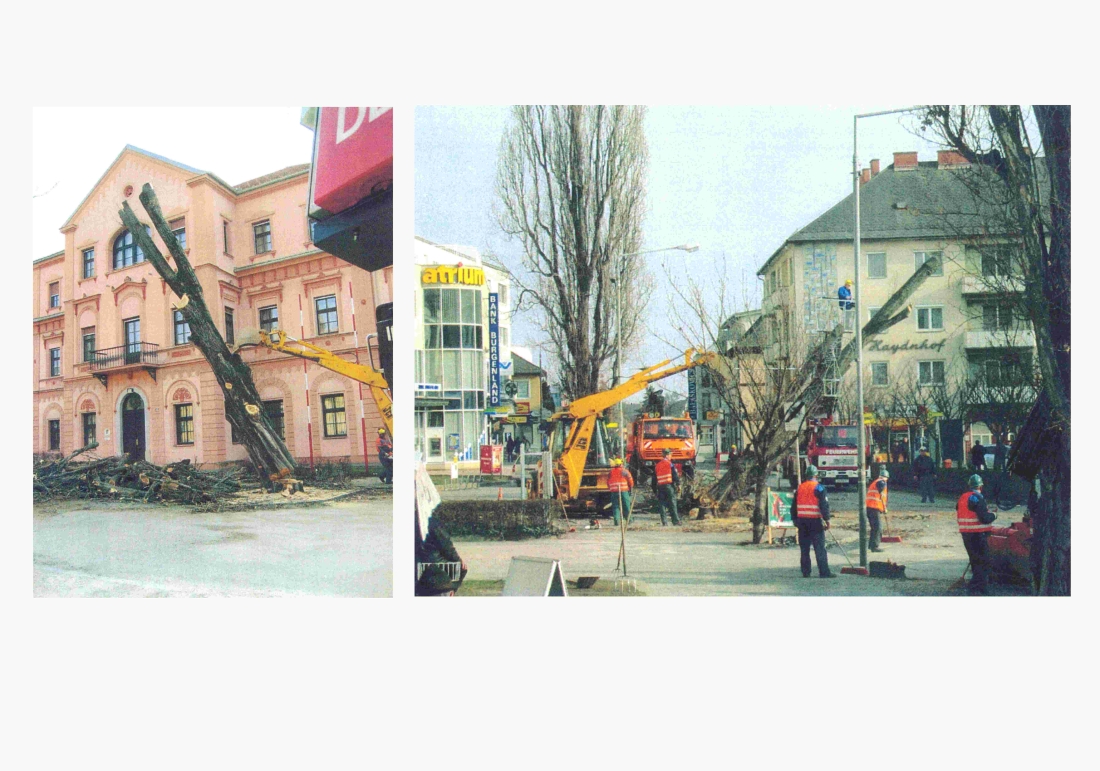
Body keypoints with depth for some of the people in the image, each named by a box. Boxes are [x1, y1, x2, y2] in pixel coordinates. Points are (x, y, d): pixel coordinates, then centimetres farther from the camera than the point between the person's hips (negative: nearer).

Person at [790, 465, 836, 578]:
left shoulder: (799, 488, 11)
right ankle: (824, 572, -5)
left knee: (804, 548, 8)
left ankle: (805, 572, 9)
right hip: (815, 521, -5)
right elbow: (824, 505, -12)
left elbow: (794, 506, 14)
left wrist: (795, 519, 20)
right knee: (820, 548, -4)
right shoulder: (819, 488, -5)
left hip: (802, 521, 5)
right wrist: (826, 519, -9)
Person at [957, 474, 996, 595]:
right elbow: (984, 518, -20)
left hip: (966, 534, 9)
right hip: (978, 534, -9)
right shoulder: (977, 498, -16)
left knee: (975, 560, 17)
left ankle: (983, 586, 25)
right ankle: (974, 587, -11)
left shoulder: (962, 498, 10)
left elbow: (958, 516, 16)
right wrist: (993, 515, -2)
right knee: (983, 561, -4)